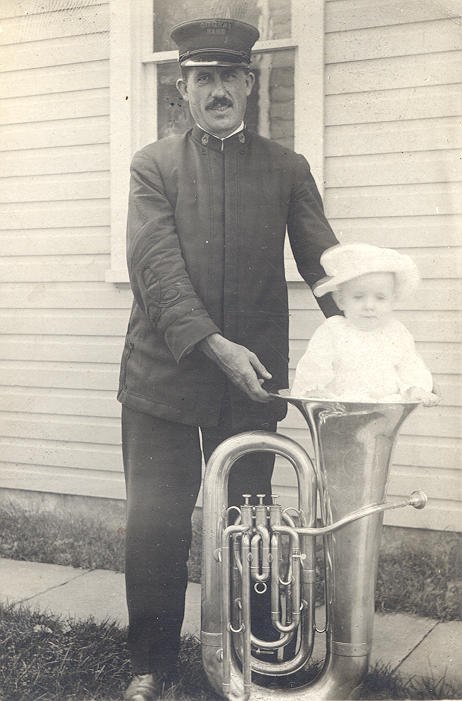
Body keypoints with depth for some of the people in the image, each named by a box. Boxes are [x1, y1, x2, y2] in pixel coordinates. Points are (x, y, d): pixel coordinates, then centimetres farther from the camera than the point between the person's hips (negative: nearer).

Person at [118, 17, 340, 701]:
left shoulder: (287, 169, 9)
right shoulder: (154, 165, 4)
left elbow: (326, 264, 2)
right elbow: (156, 269, -8)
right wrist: (215, 345, -20)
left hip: (252, 381, 1)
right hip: (163, 376, -1)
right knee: (154, 529, 1)